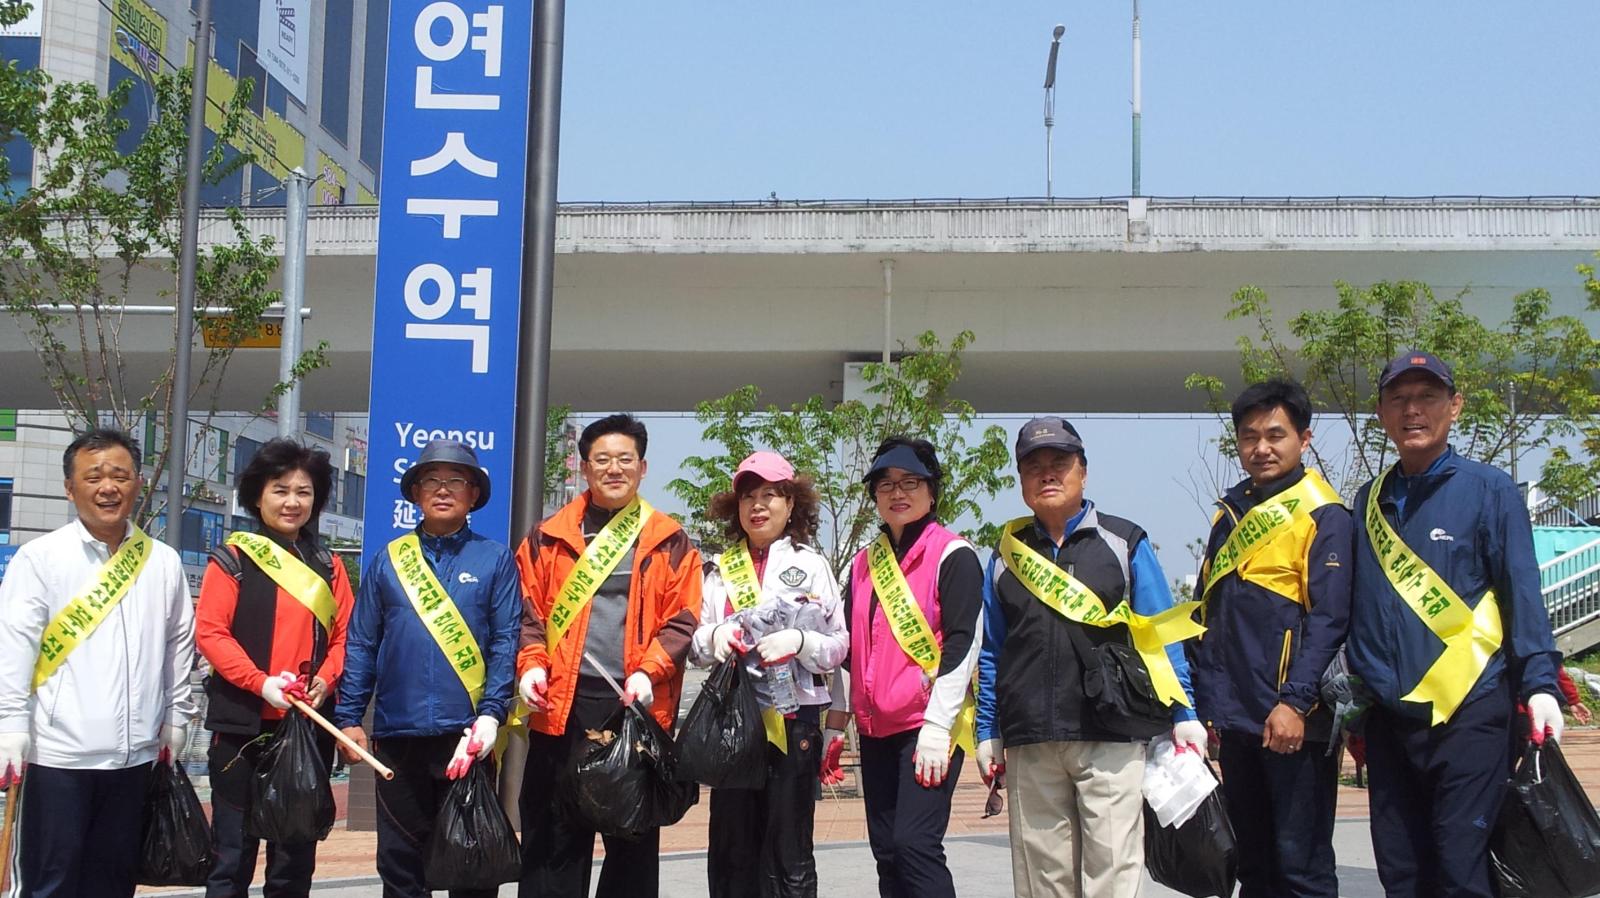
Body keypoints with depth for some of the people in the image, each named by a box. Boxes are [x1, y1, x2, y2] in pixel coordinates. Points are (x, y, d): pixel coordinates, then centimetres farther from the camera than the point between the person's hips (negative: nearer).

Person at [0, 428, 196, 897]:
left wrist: (176, 720, 15)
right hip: (58, 753, -4)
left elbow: (179, 646, 14)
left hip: (135, 753, 4)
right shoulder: (40, 558, -4)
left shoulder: (164, 562, 7)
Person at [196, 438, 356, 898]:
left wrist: (324, 679, -10)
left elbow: (344, 634, 9)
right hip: (243, 723, -4)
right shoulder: (233, 558, -2)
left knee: (297, 848, 11)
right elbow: (210, 631, -8)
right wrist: (261, 682, -19)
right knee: (233, 846, 3)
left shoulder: (327, 566, 11)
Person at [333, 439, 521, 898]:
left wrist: (491, 713, -12)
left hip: (468, 736, -2)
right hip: (397, 736, 2)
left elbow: (506, 644, -1)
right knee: (399, 859, 9)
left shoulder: (495, 559, 4)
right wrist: (349, 718, 3)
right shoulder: (389, 559, 9)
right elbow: (361, 644, 9)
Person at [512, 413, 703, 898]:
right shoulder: (550, 537, 10)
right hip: (562, 702, 1)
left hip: (637, 704, -1)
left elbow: (682, 619, 1)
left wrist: (648, 671, -13)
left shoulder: (669, 541, 7)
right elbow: (528, 609, 8)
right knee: (553, 831, 5)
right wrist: (532, 664, -8)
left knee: (634, 835, 6)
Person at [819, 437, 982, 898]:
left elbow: (962, 644, -12)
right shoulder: (864, 563, 14)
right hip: (876, 728, 7)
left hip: (931, 726, -7)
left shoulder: (952, 556, -5)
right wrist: (835, 724, 14)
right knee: (886, 851, 7)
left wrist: (937, 725, -17)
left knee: (915, 843, -15)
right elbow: (849, 650, 18)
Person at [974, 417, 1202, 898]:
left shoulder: (1124, 544, 6)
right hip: (1030, 746, 3)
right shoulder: (1008, 553, 13)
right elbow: (991, 652, 16)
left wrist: (1183, 715, -2)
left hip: (1111, 738, -3)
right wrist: (987, 733, 12)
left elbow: (1162, 637, 5)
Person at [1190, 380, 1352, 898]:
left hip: (1293, 722, -7)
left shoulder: (1322, 514, -6)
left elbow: (1328, 618, -13)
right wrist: (1205, 703, 12)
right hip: (1237, 719, 7)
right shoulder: (1230, 513, 15)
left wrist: (1295, 702, -21)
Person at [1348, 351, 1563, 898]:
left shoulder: (1490, 492, -1)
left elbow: (1523, 595, -5)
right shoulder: (1370, 502, 13)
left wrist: (1539, 685, -15)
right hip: (1388, 714, 5)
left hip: (1468, 712, -5)